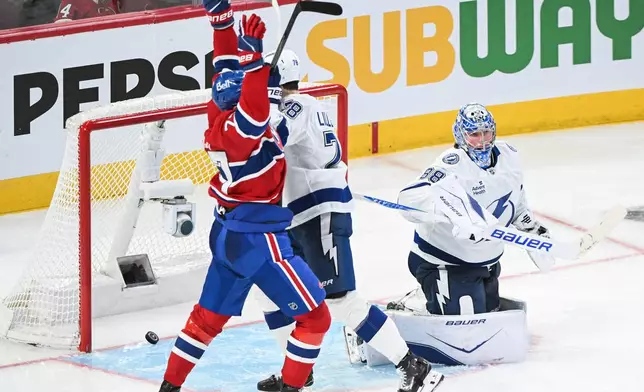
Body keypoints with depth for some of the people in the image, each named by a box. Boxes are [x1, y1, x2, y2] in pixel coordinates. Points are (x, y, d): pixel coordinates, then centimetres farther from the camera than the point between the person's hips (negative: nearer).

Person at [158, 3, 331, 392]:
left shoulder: (222, 113, -1)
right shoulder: (238, 128, -23)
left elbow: (228, 65, 11)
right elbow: (255, 115, -46)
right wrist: (253, 57, -53)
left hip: (229, 232, 9)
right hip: (257, 238, -9)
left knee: (209, 316, 21)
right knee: (315, 316, -1)